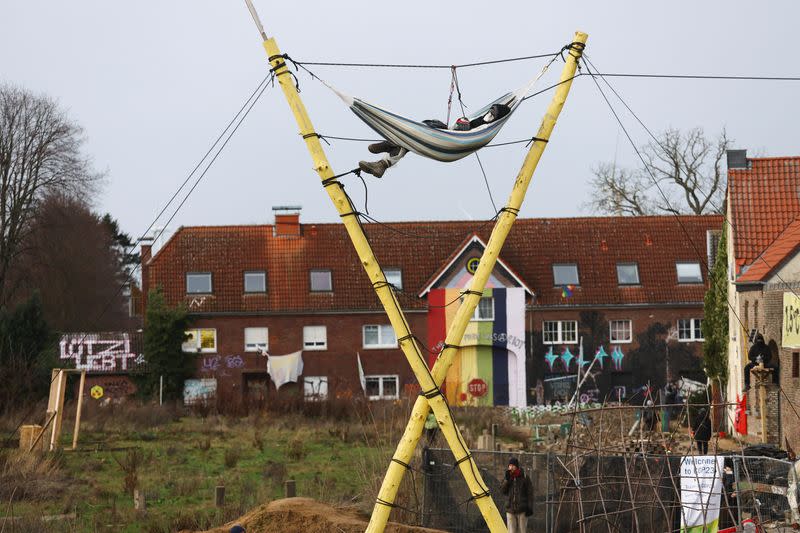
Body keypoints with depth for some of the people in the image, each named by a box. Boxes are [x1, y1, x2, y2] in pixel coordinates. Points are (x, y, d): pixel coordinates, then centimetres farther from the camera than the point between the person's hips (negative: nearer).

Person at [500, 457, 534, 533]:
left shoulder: (524, 477, -1)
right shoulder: (508, 478, 10)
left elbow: (530, 493, 0)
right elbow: (503, 491, 1)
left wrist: (530, 508, -7)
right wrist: (507, 479, -11)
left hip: (522, 510, -3)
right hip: (510, 510, 3)